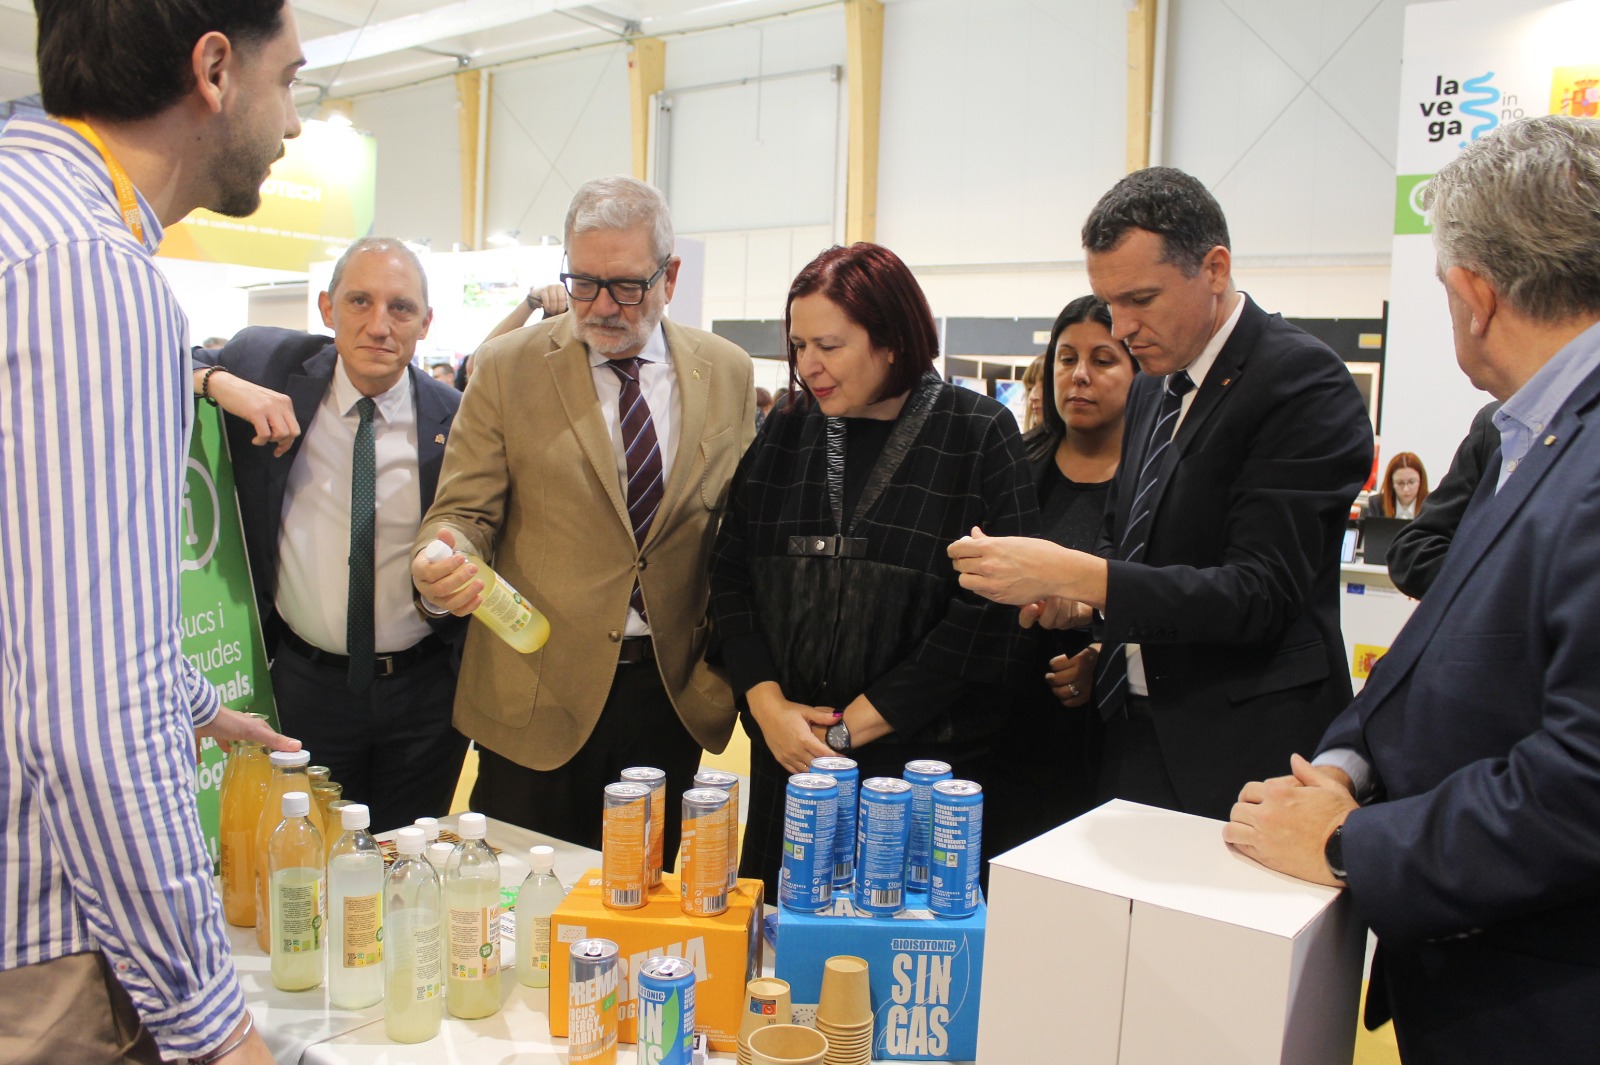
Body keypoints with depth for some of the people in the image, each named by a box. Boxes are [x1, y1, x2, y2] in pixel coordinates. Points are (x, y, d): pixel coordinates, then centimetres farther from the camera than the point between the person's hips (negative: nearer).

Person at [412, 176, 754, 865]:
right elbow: (464, 511, -1)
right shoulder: (506, 369, -2)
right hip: (538, 696, -1)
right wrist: (444, 559, -24)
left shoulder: (728, 374, 4)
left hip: (674, 689, 2)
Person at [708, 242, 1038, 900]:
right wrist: (766, 701, -8)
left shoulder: (979, 436, -5)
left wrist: (852, 723, -11)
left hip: (924, 768, -3)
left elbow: (989, 612, -12)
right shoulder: (784, 436, 8)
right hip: (787, 757, 4)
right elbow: (730, 577, 7)